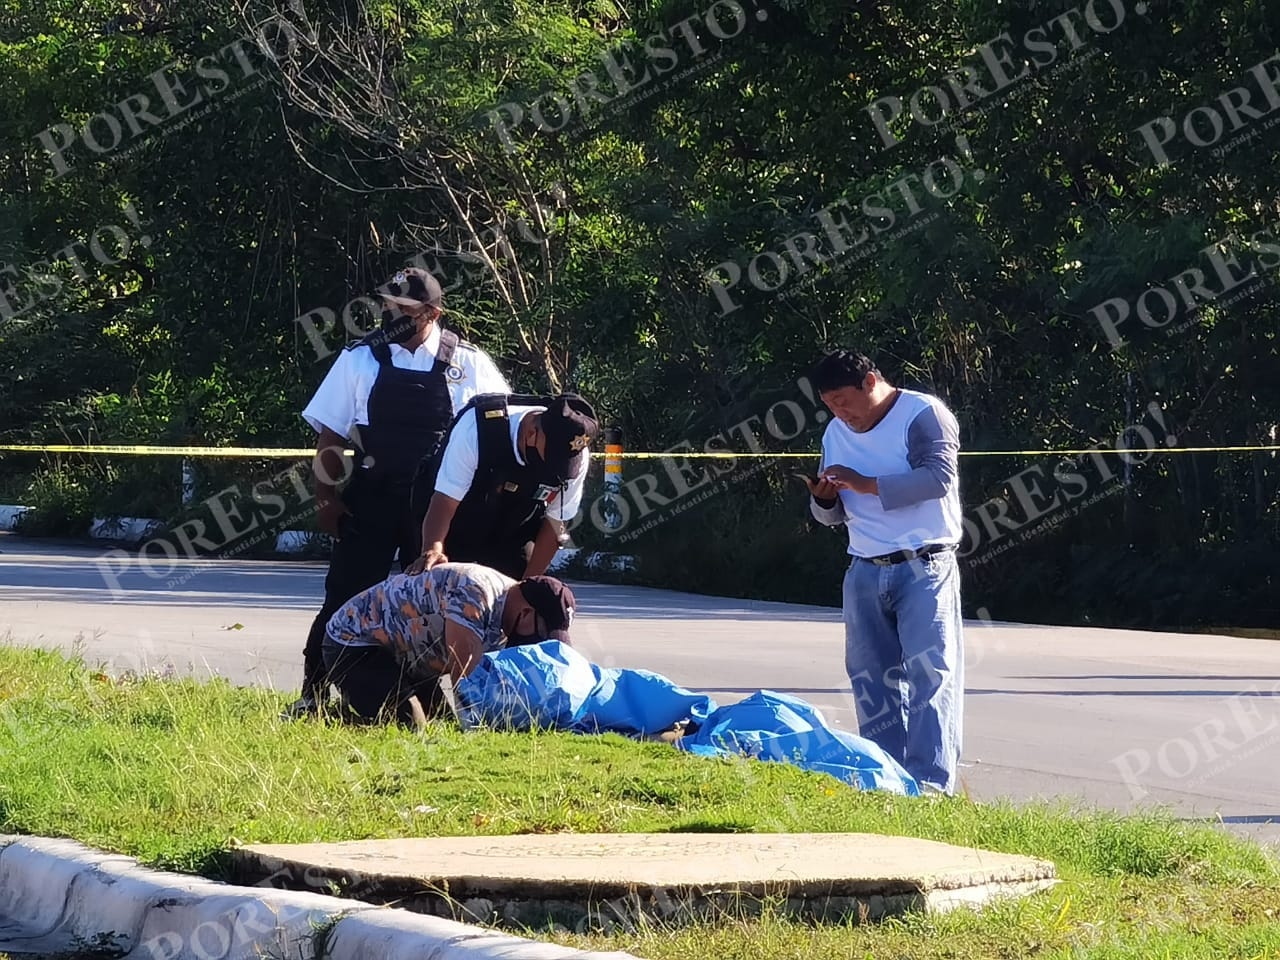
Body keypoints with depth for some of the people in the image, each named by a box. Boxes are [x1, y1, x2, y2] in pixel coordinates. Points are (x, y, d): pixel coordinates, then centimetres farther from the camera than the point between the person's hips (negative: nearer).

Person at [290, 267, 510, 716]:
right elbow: (330, 435, 4)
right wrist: (326, 497, -3)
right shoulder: (360, 360, 0)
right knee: (345, 597, -1)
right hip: (369, 500, 0)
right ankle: (313, 692, 4)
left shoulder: (470, 366, 0)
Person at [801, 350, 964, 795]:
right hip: (866, 572, 7)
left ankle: (931, 783, -17)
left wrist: (864, 484, -19)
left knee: (930, 673, -13)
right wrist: (824, 497, -3)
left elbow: (937, 478, -22)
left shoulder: (924, 415, -7)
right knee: (872, 681, 5)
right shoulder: (836, 434, 15)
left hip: (924, 569, -7)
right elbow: (833, 516, 22)